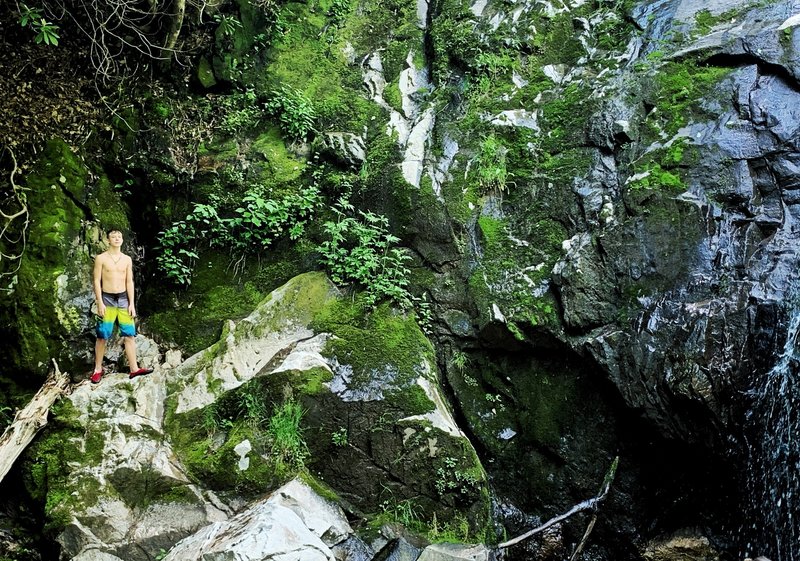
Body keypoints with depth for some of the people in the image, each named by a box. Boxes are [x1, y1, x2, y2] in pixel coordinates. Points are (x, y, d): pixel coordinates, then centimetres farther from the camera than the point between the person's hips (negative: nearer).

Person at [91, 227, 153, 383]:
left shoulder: (127, 259, 8)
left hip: (123, 299, 3)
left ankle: (134, 369, 0)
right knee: (102, 336, 1)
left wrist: (131, 303, 2)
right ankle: (98, 369, 12)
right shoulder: (101, 258, -3)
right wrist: (100, 303, -12)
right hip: (107, 299, -3)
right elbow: (97, 281, -5)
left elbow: (129, 282, 8)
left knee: (129, 334, -1)